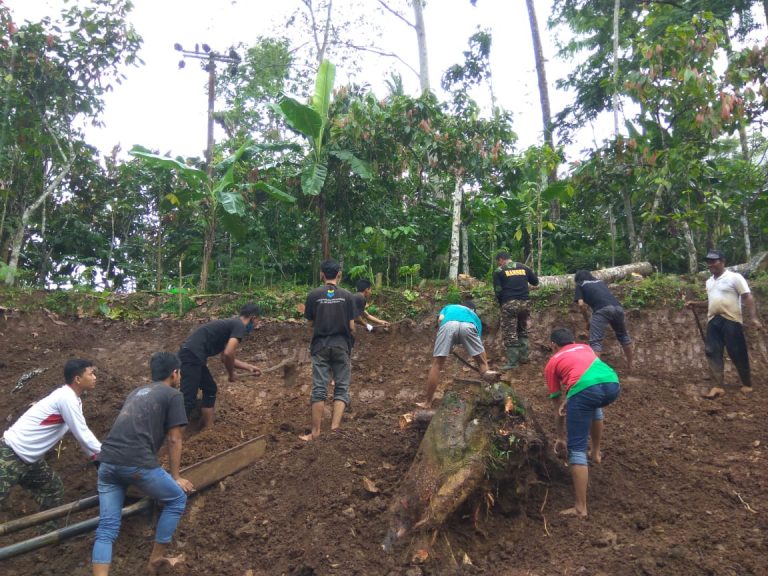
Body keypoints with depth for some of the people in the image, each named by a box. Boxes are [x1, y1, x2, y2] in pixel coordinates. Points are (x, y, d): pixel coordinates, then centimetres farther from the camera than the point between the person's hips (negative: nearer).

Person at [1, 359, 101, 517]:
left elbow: (82, 432, 15)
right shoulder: (66, 398, -22)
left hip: (29, 458, 10)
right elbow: (82, 435, -20)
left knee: (53, 489, 16)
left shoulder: (73, 398, 7)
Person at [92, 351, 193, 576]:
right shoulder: (174, 396, 8)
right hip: (136, 464, -6)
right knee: (177, 499, 16)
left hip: (107, 462, 7)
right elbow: (174, 441, 7)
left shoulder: (136, 393, 30)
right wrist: (176, 477, 18)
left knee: (106, 528, 7)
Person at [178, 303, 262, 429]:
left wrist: (249, 367, 35)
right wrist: (231, 374, 0)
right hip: (192, 355, -10)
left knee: (210, 390, 21)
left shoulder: (231, 324, 24)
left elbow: (225, 357, 32)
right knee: (188, 400, -13)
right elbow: (228, 354, -18)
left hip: (190, 354, 10)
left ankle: (207, 430, 23)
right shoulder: (239, 326, -5)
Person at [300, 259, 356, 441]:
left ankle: (316, 432, 7)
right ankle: (335, 427, -4)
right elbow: (351, 326, -3)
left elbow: (311, 323, 4)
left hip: (320, 346, 0)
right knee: (342, 388, 8)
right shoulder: (347, 296, -3)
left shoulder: (314, 295, -2)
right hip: (342, 345, 0)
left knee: (319, 388, 4)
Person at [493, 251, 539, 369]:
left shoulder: (499, 271, 1)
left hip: (509, 304, -5)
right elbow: (535, 282, 19)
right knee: (522, 331, 21)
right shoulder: (523, 267, 12)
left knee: (509, 333, -1)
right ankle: (523, 357, 21)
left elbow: (498, 291, -2)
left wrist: (501, 303, 13)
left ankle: (512, 362, -3)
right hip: (525, 302, 5)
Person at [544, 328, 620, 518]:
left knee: (577, 449, 4)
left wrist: (560, 438, 43)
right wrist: (569, 399, 19)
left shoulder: (552, 363, 28)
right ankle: (596, 453, 47)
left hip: (586, 390, -4)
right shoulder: (585, 347, 38)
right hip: (612, 383, 5)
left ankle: (580, 508, 0)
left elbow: (557, 407, 33)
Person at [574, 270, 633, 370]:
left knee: (595, 341, -6)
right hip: (618, 307, 5)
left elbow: (581, 304, 9)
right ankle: (630, 365, 36)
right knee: (623, 336, 26)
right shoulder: (600, 281, 36)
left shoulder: (580, 285, 21)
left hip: (602, 309, -5)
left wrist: (587, 321, 19)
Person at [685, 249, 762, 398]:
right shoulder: (709, 282, 18)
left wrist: (753, 317, -19)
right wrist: (695, 304, 15)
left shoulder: (734, 277, -4)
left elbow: (747, 298, -9)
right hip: (713, 321, 7)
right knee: (712, 352, -3)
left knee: (738, 353, -2)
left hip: (731, 320, -7)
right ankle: (717, 386, -3)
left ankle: (747, 384, 14)